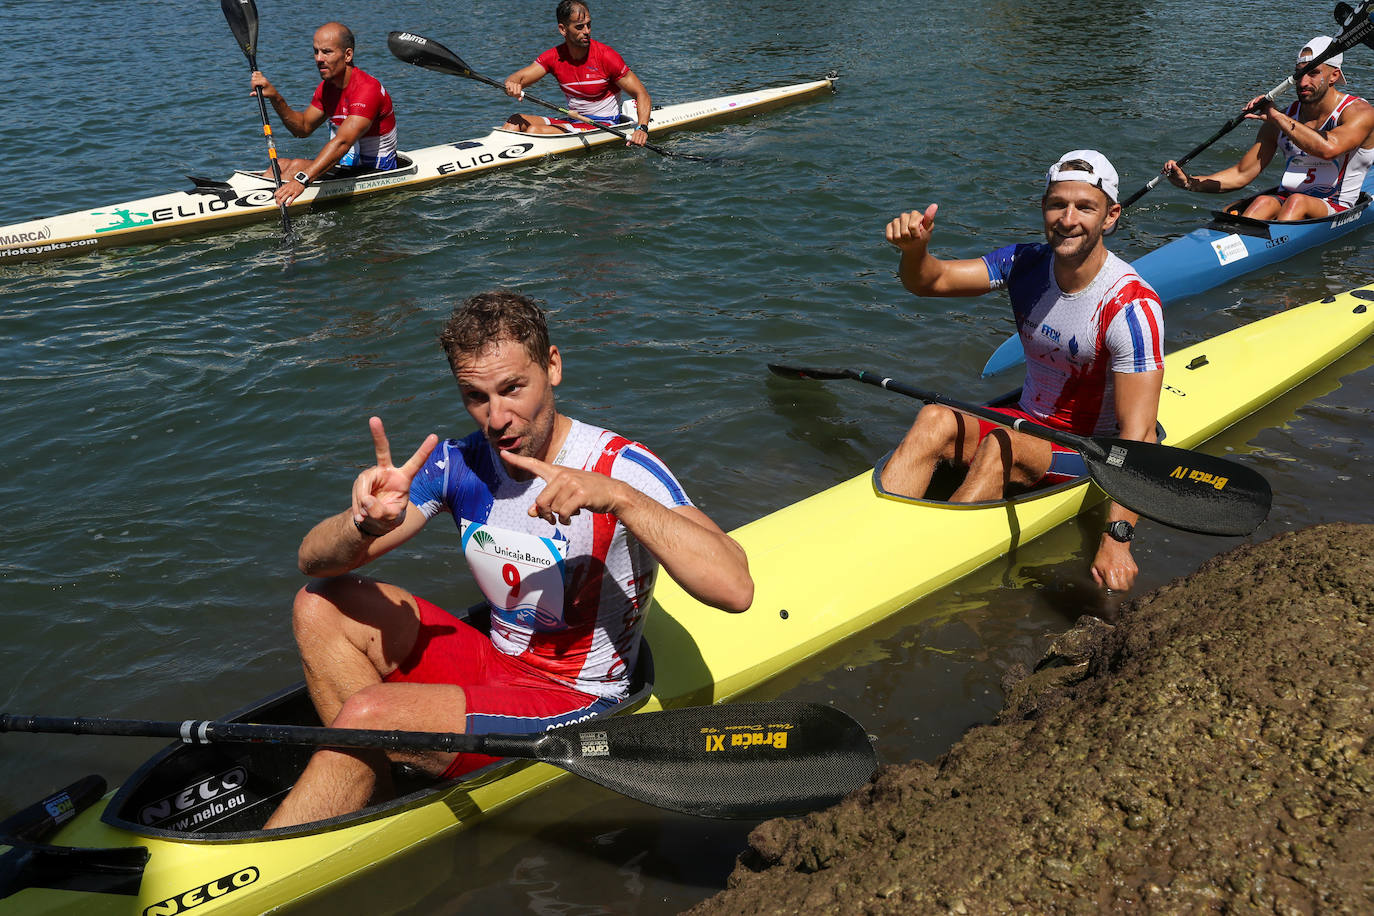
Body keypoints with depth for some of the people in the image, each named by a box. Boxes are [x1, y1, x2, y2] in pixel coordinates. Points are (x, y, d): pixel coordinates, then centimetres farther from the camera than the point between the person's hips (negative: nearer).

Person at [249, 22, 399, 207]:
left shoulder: (367, 89, -24)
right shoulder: (327, 87, 5)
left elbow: (342, 143, -36)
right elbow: (304, 127, 14)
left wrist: (302, 180, -47)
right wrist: (275, 97, -5)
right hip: (347, 164, 9)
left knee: (298, 166, -21)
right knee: (282, 164, 1)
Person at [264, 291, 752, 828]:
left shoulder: (622, 469, -20)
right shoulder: (459, 464, -5)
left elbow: (735, 589, -34)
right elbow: (314, 560, -6)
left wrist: (618, 498, -43)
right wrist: (366, 524, -31)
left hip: (576, 705, -7)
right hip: (496, 663, 7)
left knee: (363, 716, -23)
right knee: (320, 607, -2)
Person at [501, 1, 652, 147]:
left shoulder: (606, 56, -13)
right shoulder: (554, 57, 0)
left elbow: (641, 94, -11)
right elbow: (518, 78, -7)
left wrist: (642, 129, -30)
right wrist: (512, 86, -34)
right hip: (573, 121, 6)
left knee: (534, 131, -25)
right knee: (516, 121, -12)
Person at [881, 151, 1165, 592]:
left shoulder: (1131, 305, -22)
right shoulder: (1026, 264, -3)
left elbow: (1138, 434, -28)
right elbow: (930, 282, -4)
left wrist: (1117, 539, -37)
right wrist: (915, 249, -30)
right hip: (1028, 421, 5)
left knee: (1002, 447, -35)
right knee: (935, 420, -23)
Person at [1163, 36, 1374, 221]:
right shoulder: (1283, 118, 7)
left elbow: (1328, 149, -29)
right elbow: (1241, 175, 6)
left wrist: (1276, 116, -24)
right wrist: (1190, 182, -9)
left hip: (1337, 208, -3)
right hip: (1285, 200, 3)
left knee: (1297, 202, -35)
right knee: (1264, 202, -31)